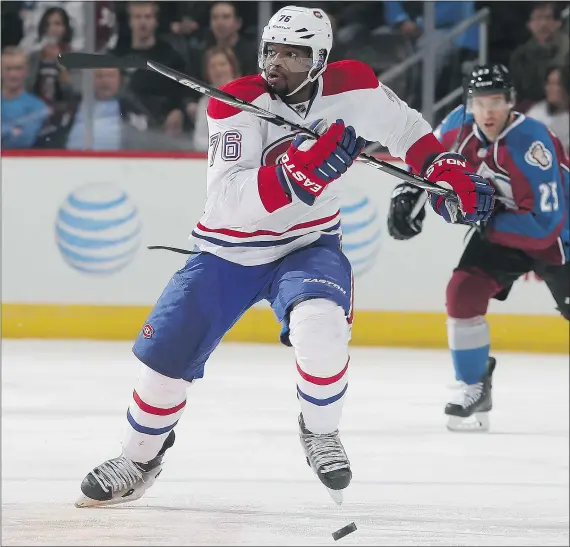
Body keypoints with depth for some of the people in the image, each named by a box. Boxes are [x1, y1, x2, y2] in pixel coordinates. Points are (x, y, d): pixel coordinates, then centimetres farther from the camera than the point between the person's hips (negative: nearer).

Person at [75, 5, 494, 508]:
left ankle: (320, 432, -3)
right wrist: (299, 170, -46)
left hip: (308, 245, 0)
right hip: (229, 251, 0)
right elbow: (228, 199, -33)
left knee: (320, 325, -31)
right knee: (167, 356, -1)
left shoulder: (352, 89, -13)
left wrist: (448, 174, -3)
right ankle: (140, 458, 27)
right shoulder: (236, 104, -22)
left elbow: (405, 128, 8)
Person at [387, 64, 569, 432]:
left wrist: (486, 222, -33)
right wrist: (407, 192, -4)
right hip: (497, 228, 5)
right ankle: (476, 391, 0)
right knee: (464, 291, -12)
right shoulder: (460, 126, -14)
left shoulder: (532, 145, -33)